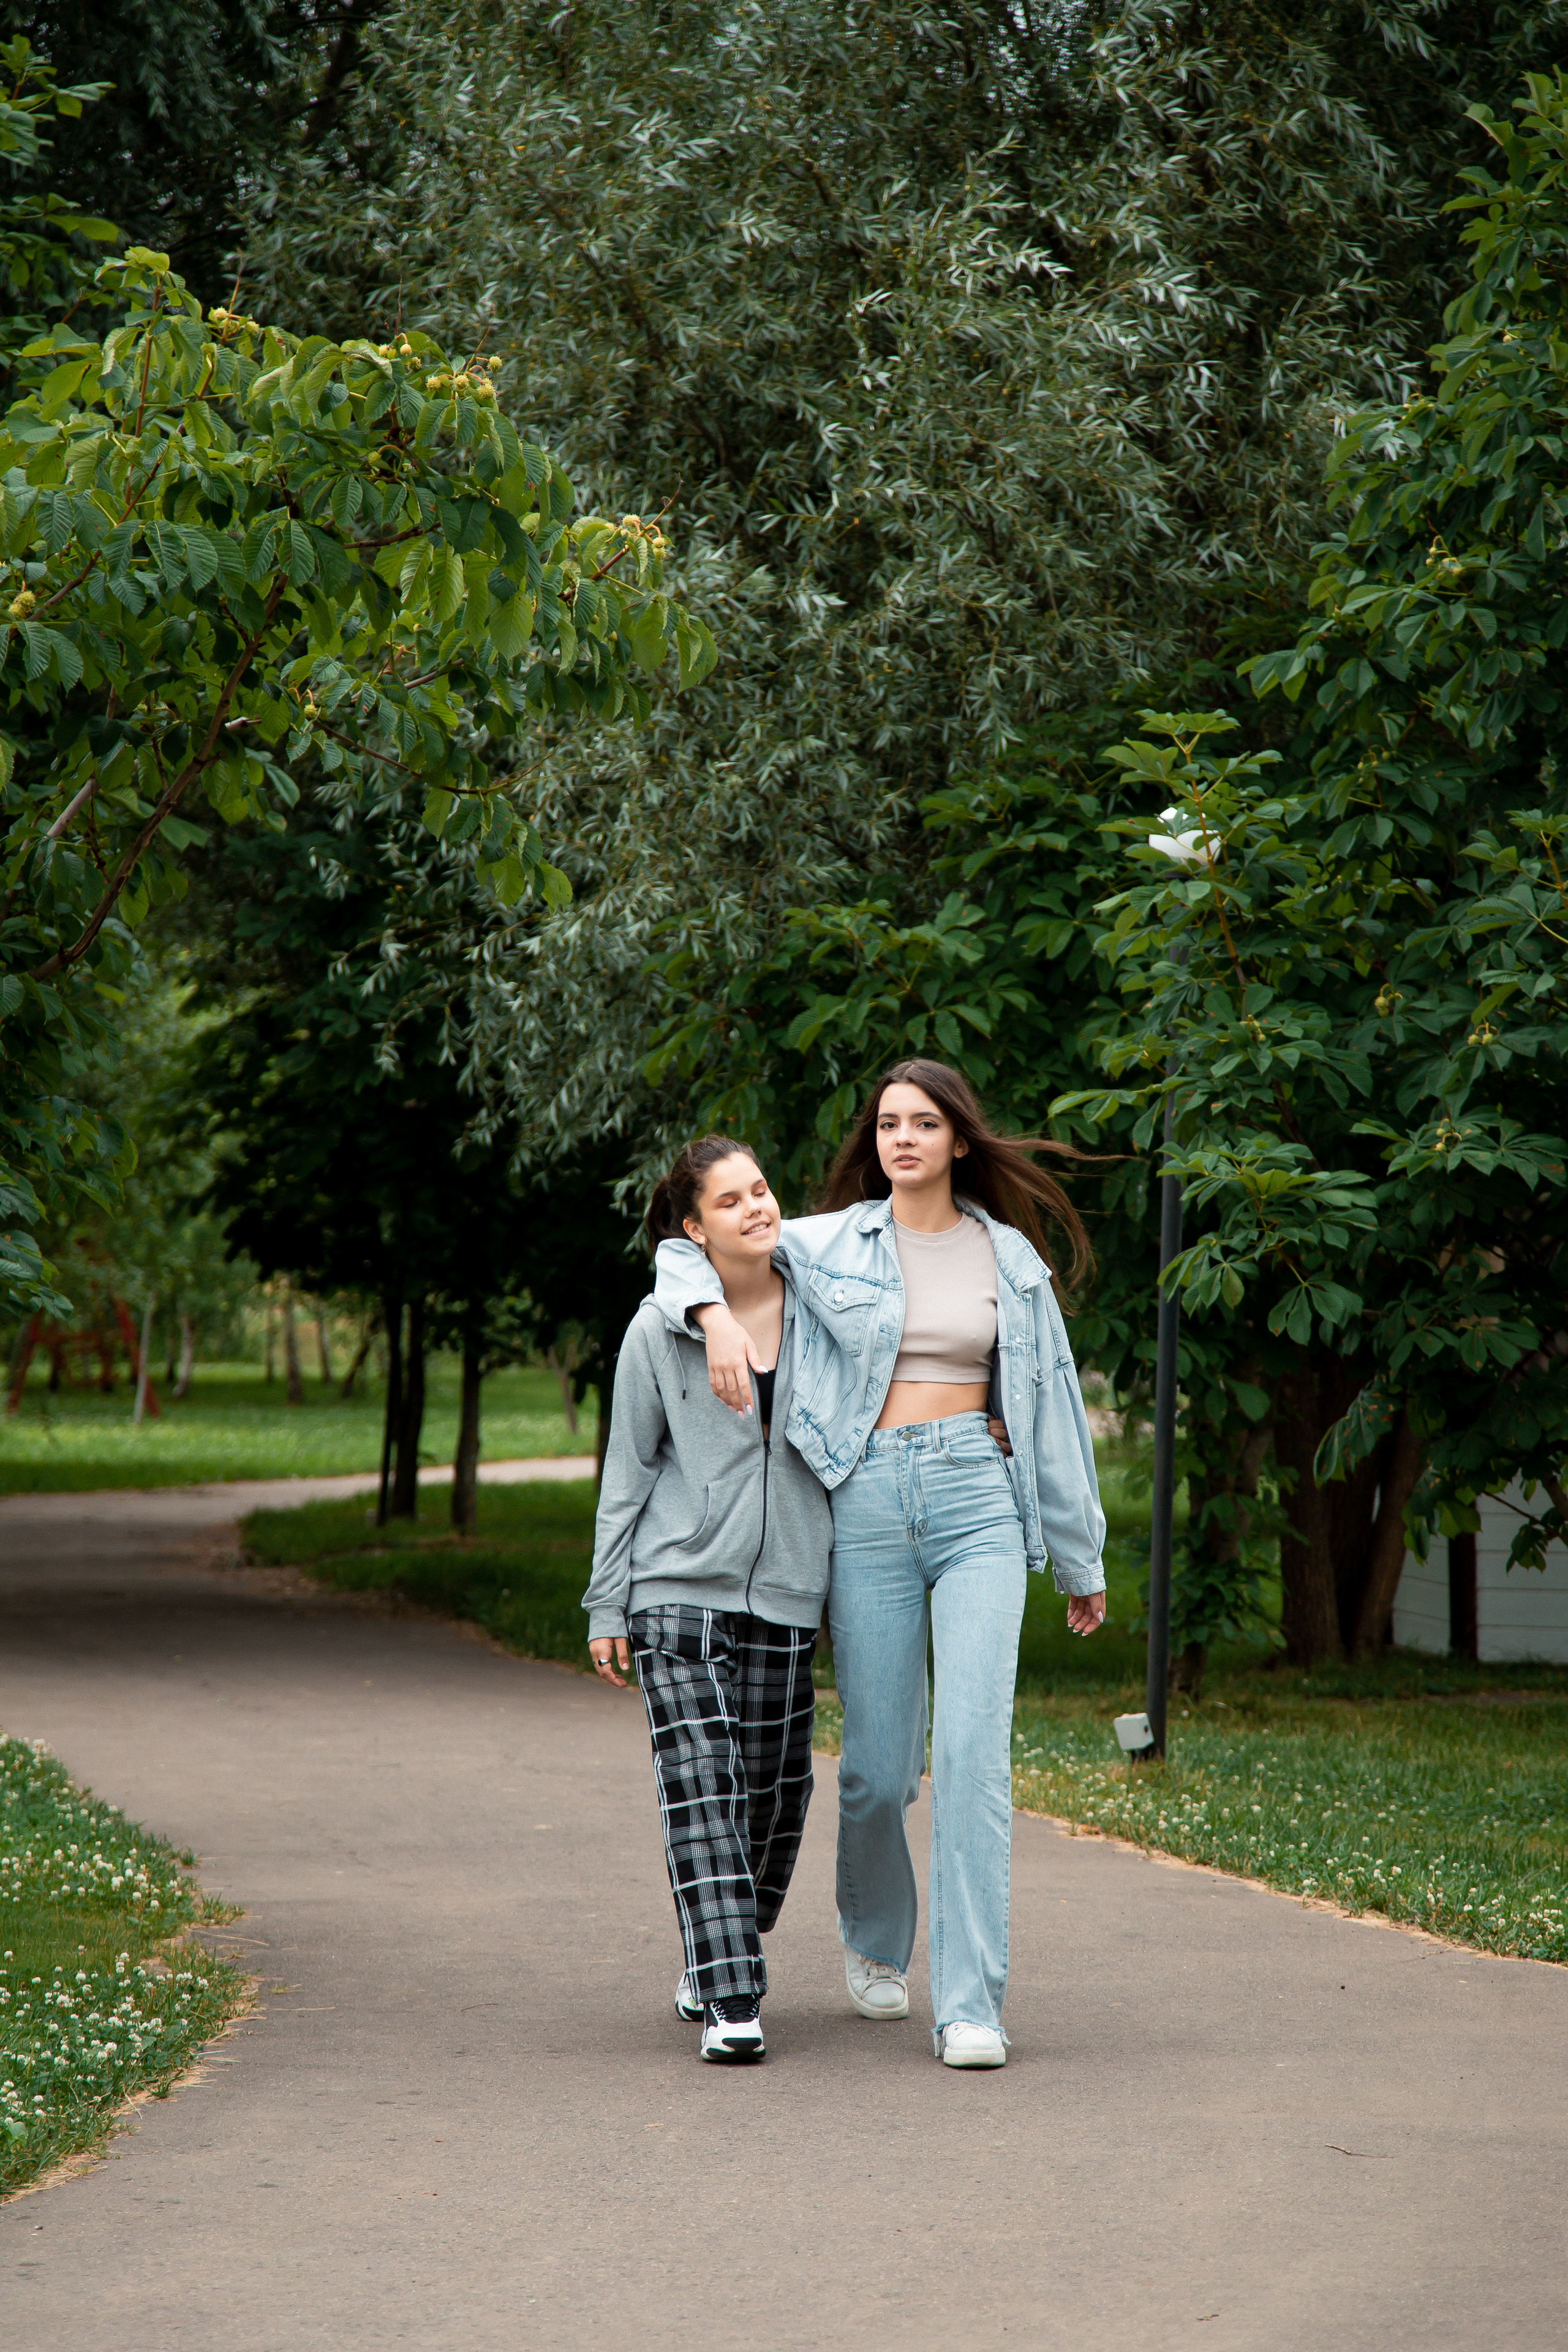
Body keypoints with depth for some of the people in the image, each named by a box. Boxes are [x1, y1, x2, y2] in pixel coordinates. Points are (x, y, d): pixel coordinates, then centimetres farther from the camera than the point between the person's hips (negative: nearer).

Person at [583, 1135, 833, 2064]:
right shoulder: (659, 1329, 0)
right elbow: (628, 1471, 5)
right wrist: (608, 1602, 3)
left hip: (785, 1592, 3)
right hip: (679, 1587, -3)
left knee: (775, 1790, 6)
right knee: (701, 1785, -12)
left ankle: (718, 1965, 29)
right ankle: (732, 2003, -13)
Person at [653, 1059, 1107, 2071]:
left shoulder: (1011, 1256, 10)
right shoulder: (827, 1246, 7)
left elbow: (1051, 1404, 15)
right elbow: (687, 1247, 15)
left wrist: (1081, 1558, 18)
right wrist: (716, 1315, -8)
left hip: (979, 1502, 0)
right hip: (870, 1505, 0)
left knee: (975, 1748, -14)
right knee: (881, 1763, 3)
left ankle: (972, 2006, -13)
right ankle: (875, 1941, 33)